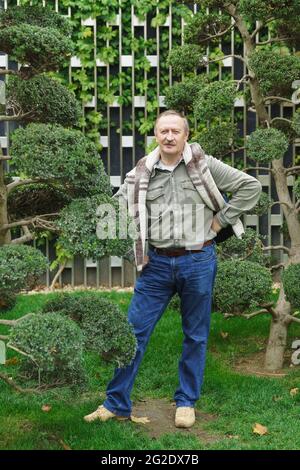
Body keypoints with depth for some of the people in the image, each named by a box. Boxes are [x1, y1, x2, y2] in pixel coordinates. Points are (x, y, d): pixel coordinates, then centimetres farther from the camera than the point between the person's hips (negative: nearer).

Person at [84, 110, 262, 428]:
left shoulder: (204, 166, -2)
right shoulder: (141, 173, 3)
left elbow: (251, 187, 0)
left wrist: (221, 220, -3)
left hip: (198, 262, -1)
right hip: (157, 263, 2)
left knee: (195, 335, 10)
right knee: (134, 332, 1)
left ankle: (186, 402, 24)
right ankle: (117, 404, 10)